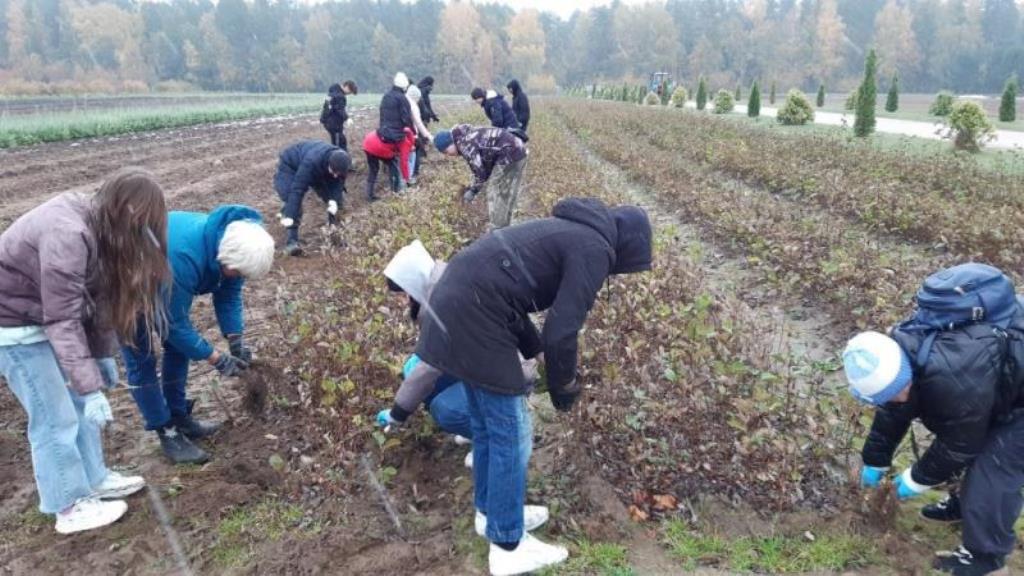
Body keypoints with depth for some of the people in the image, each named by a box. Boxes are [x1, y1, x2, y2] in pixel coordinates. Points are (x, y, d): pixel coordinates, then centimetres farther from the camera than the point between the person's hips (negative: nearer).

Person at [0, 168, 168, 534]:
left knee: (78, 403, 15)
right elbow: (61, 321, -32)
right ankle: (71, 507, 15)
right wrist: (91, 387, -30)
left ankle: (94, 479, 31)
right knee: (55, 417, 0)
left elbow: (95, 298, 3)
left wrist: (103, 355, 7)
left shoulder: (98, 227, -5)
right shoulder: (67, 235, -33)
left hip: (42, 312, 9)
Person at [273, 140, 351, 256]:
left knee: (336, 198, 1)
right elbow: (297, 188, -46)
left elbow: (337, 182, -15)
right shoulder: (312, 162, -47)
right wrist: (289, 216, -47)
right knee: (293, 197, -25)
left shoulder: (340, 162, -27)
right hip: (289, 165, -6)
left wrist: (334, 200, -34)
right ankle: (292, 241, -24)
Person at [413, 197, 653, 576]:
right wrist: (563, 386, 4)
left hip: (456, 299, 10)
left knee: (486, 424, 23)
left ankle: (490, 511, 40)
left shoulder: (571, 231, 21)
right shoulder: (595, 249, -8)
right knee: (510, 433, 4)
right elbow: (562, 331, -14)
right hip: (475, 315, -10)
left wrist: (536, 353, 27)